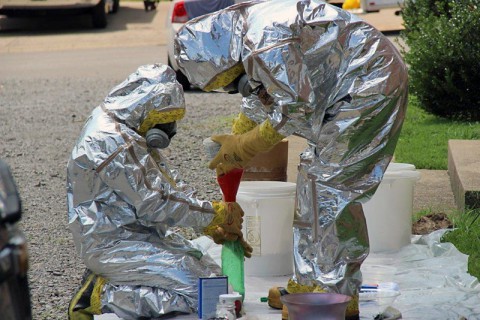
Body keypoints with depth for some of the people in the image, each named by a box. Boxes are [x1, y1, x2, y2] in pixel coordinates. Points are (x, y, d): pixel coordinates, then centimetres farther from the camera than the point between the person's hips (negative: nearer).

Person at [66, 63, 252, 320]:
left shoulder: (132, 134, 13)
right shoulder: (112, 142, -20)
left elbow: (171, 186, 15)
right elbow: (154, 205, -22)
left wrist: (214, 227, 3)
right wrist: (216, 214, -13)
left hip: (144, 234, 11)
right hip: (112, 244, -11)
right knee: (199, 293, -20)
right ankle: (103, 296, -9)